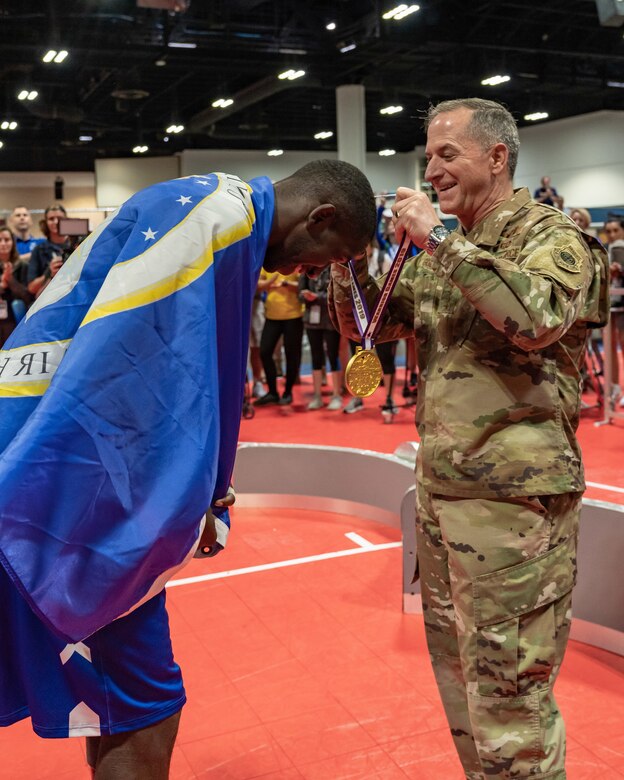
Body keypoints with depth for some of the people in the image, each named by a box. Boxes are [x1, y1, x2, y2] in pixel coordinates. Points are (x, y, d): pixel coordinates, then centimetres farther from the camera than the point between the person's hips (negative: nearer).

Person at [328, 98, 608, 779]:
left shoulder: (553, 235, -7)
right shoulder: (439, 254, 13)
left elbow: (536, 318, -27)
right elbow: (367, 326, 15)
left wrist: (440, 239, -20)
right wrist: (347, 255, -2)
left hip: (512, 498, -7)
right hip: (438, 491, 7)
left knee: (508, 694, 0)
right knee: (458, 674, 20)